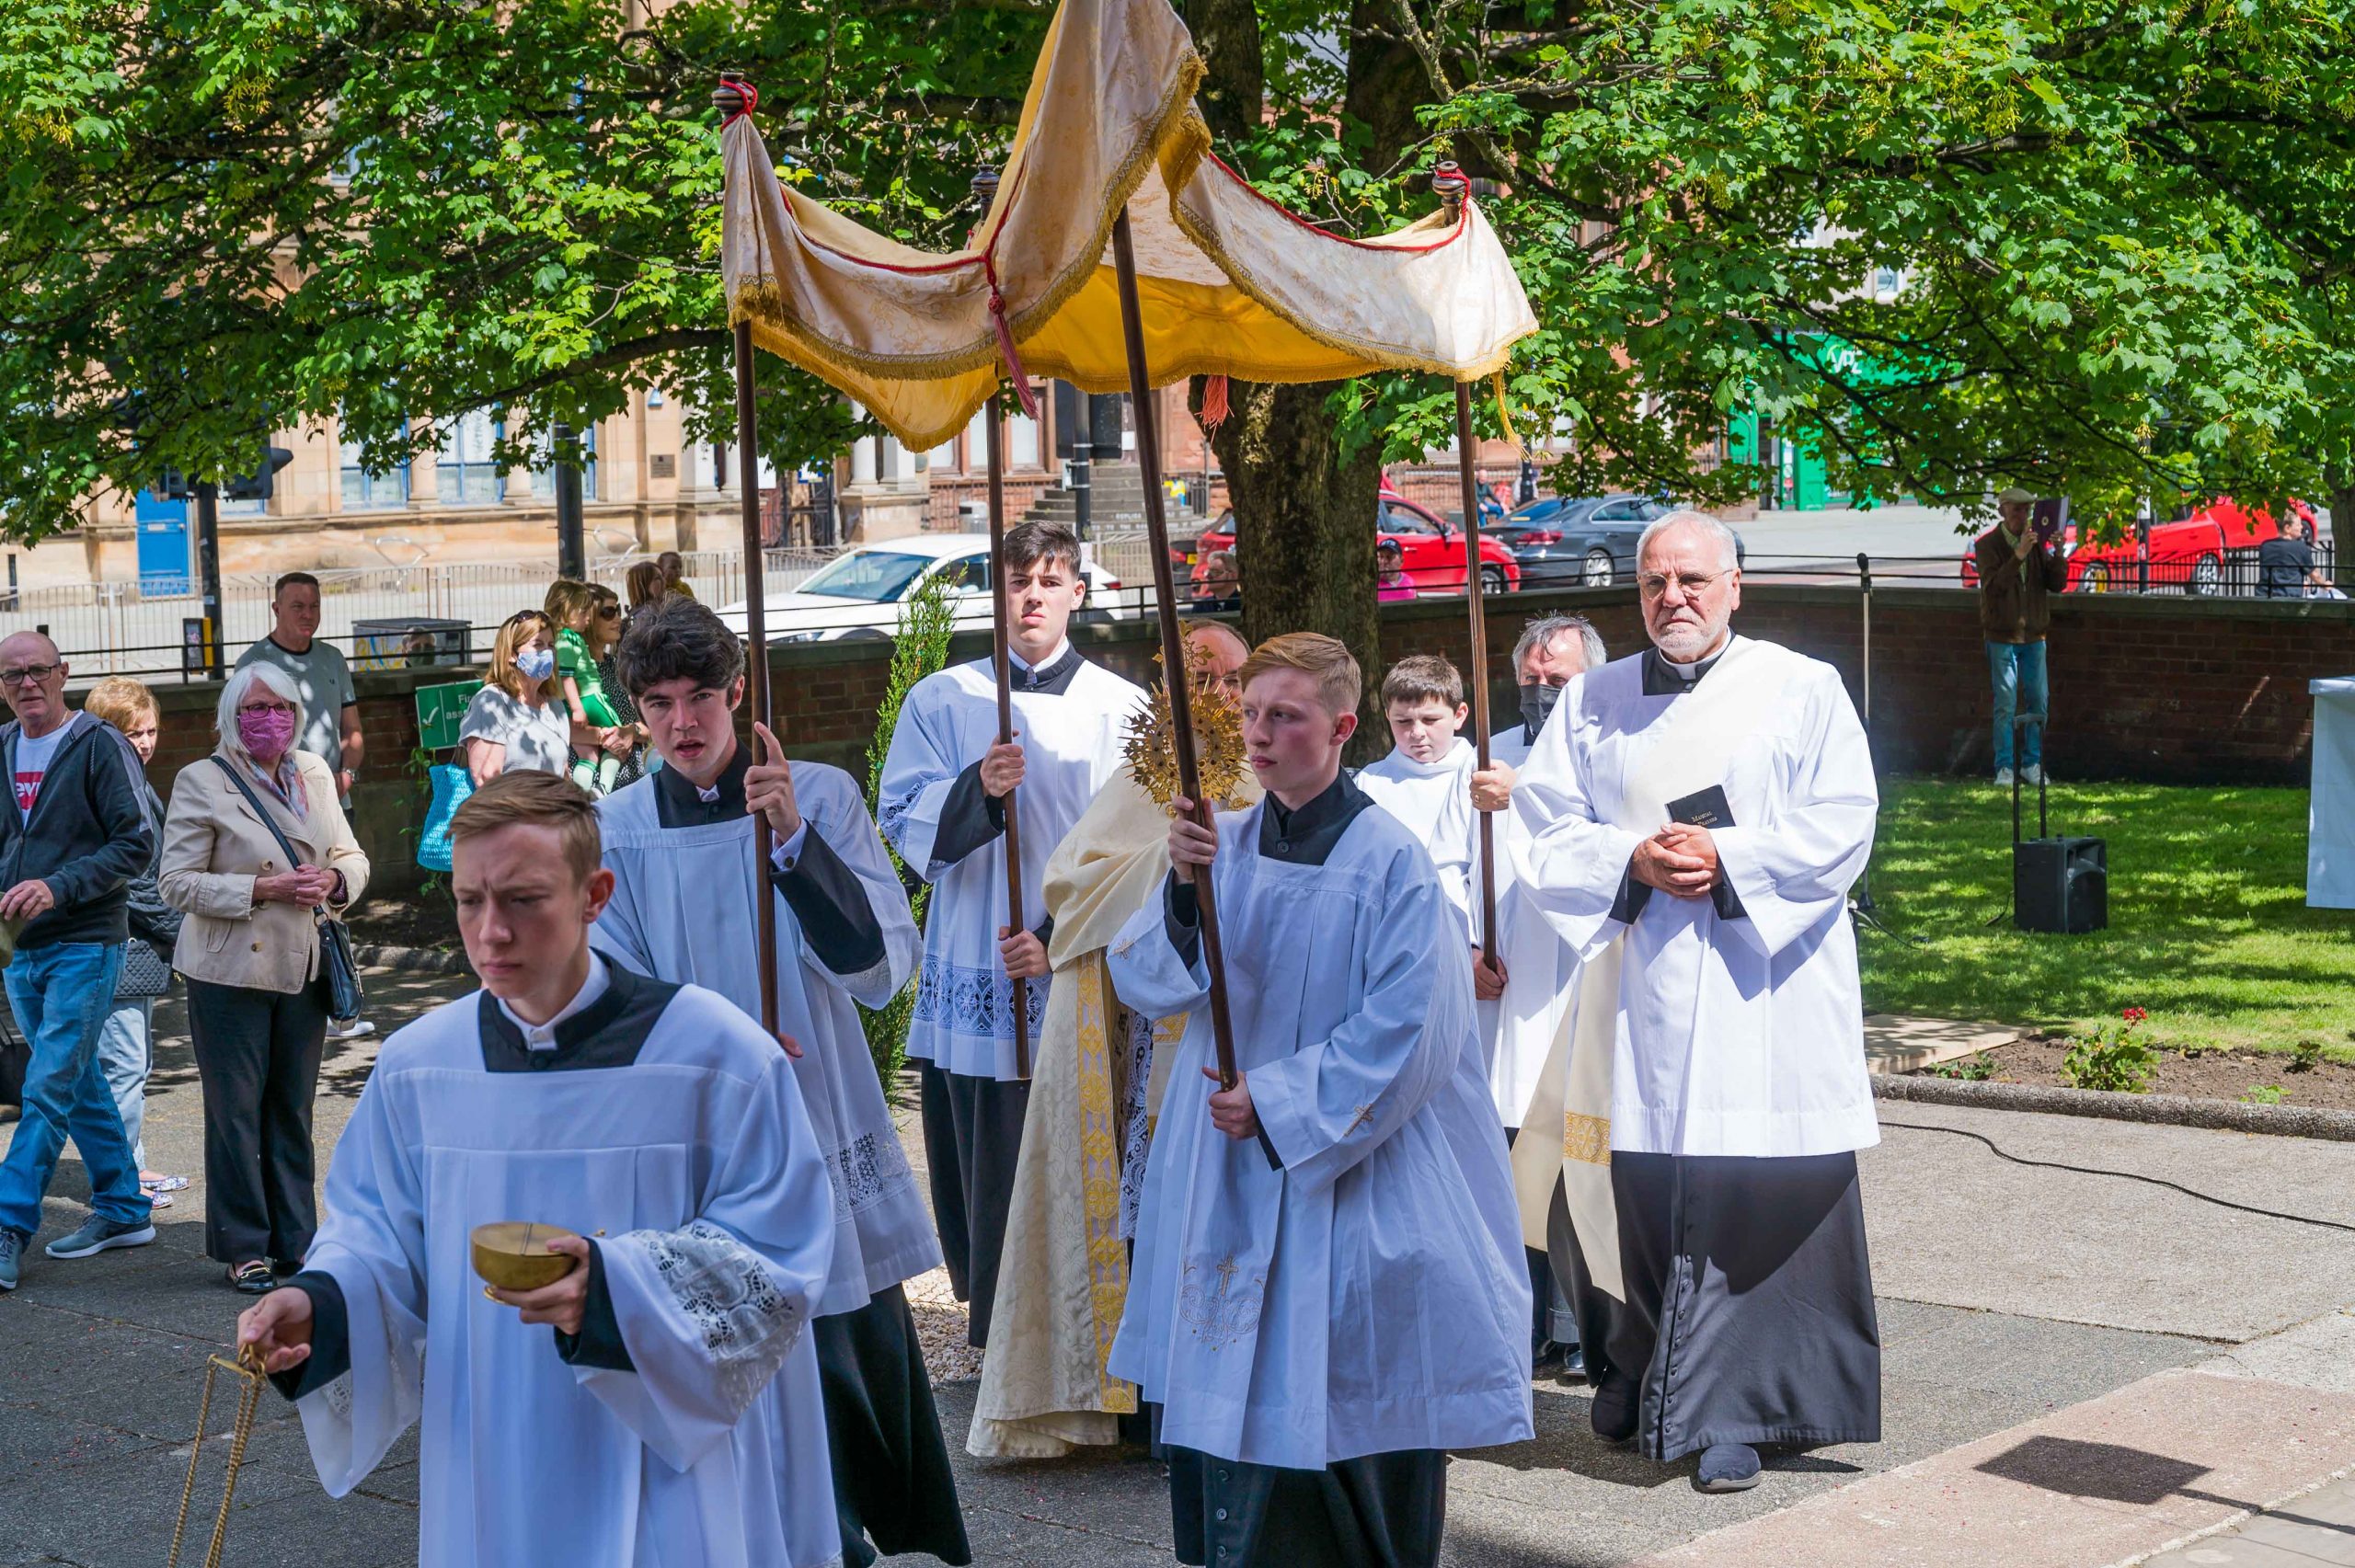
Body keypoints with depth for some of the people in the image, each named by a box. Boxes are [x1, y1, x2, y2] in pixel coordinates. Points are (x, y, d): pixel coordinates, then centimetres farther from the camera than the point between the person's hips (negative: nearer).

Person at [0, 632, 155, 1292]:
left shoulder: (99, 745, -8)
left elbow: (136, 843, -12)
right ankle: (123, 1210, 23)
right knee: (80, 1083, 13)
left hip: (84, 944, -7)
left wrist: (59, 888, -22)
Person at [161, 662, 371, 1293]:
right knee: (236, 1111, 1)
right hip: (231, 973, -5)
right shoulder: (201, 782, -6)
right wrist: (265, 889, -19)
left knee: (294, 1109, 11)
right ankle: (242, 1248, 11)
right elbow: (178, 883, -10)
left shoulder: (315, 773, 10)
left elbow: (352, 856, 17)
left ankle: (296, 1239, 20)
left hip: (305, 969, 5)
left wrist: (335, 880, -7)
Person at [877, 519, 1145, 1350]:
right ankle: (998, 1338, 15)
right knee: (985, 1174, 2)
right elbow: (906, 824, 1)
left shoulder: (1121, 709, 5)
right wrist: (978, 788, -18)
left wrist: (1061, 940, -11)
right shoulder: (942, 700, 8)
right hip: (975, 978, 1)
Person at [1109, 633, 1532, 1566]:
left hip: (1351, 1172, -5)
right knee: (1229, 1393, 8)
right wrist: (1183, 891, -21)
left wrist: (1278, 1102, -15)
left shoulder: (1388, 864, -11)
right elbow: (1141, 980, -2)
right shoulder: (1224, 844, 4)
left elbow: (1404, 1033, -15)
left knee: (1351, 1399, 0)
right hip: (1228, 1177, 5)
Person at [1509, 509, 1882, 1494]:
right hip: (1641, 995, 2)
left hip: (1765, 988, -2)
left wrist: (1729, 858, -13)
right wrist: (1632, 860, -9)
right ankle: (1654, 1379, 20)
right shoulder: (1593, 703, 13)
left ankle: (1731, 1413, 0)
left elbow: (1842, 825, -2)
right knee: (1647, 1188, 2)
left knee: (1758, 1197, -6)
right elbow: (1543, 833, 8)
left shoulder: (1803, 691, 6)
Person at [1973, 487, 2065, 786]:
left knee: (2039, 701, 6)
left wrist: (2057, 553, -15)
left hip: (2034, 635, 4)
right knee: (2006, 704, -4)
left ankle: (2032, 763, 16)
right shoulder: (1988, 544, -6)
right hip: (2002, 635, -4)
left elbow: (2057, 584, 1)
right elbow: (1992, 585, -19)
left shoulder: (2038, 543, 5)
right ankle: (2004, 767, 2)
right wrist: (2019, 555, -28)